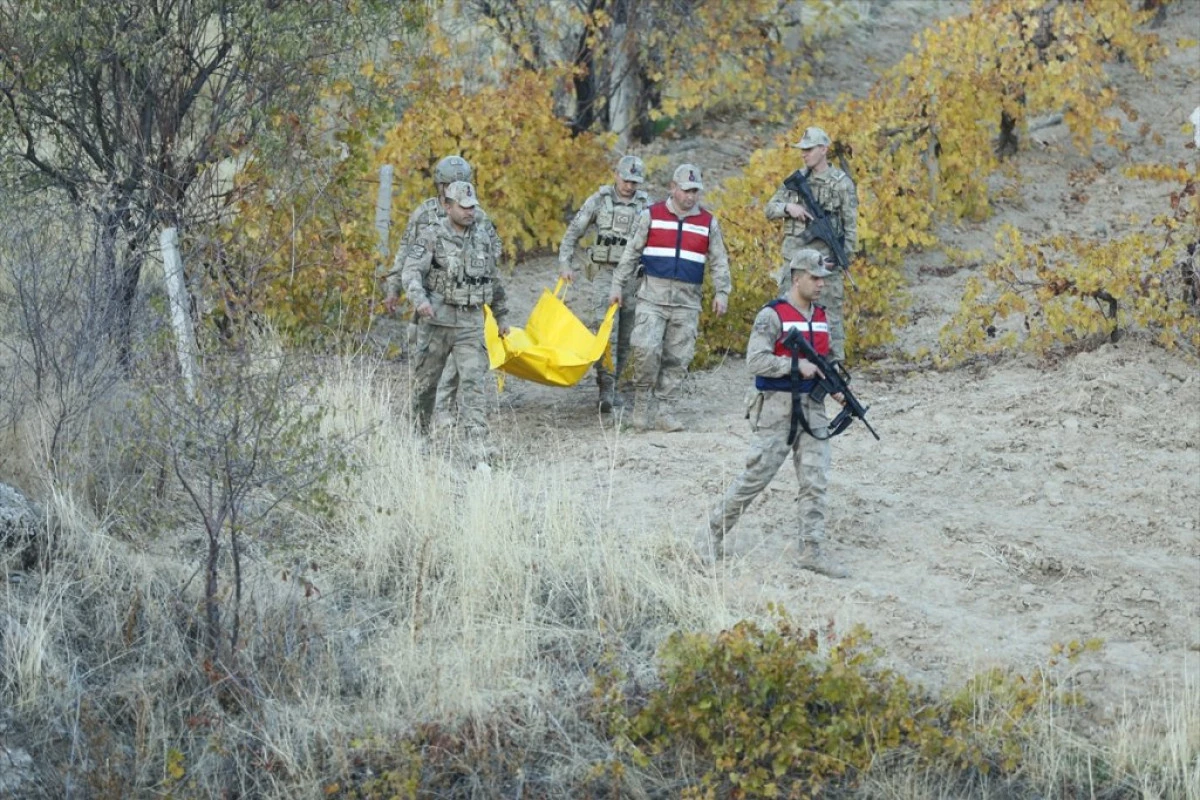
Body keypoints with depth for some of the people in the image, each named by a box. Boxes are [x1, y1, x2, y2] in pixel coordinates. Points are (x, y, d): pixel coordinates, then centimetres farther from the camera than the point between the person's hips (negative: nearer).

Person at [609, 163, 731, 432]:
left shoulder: (709, 222, 8)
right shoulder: (652, 215, 3)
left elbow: (719, 261, 14)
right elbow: (631, 253, 8)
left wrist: (721, 292, 4)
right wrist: (618, 285, 5)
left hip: (687, 302, 2)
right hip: (653, 296, -2)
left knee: (678, 358, 1)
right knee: (646, 349, -17)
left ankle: (662, 408, 10)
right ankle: (642, 404, -1)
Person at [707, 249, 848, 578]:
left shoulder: (821, 317, 12)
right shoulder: (773, 316, -11)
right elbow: (756, 361, -19)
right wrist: (796, 365, -23)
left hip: (812, 407, 6)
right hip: (778, 407, -6)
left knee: (815, 480, 0)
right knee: (756, 475, -2)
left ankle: (811, 551, 3)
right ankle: (716, 529, 15)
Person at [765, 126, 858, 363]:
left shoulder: (841, 182, -3)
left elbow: (850, 226, -3)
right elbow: (770, 208, 14)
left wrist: (845, 259, -10)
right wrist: (788, 207, -7)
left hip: (825, 257, -5)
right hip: (794, 256, 5)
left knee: (829, 314, -4)